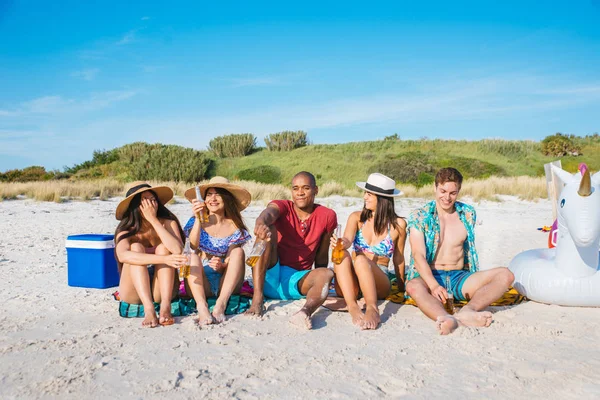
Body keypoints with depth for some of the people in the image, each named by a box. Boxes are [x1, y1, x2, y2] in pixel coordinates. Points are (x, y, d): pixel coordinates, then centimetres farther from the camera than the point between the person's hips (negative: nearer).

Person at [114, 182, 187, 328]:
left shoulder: (168, 223, -6)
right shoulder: (126, 230, -10)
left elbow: (177, 250, -26)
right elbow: (122, 256, -34)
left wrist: (153, 220, -23)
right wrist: (164, 259, -45)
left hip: (161, 290, 1)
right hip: (134, 292, -1)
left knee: (163, 247, -22)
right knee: (136, 247, -24)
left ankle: (165, 307, -36)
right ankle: (149, 309, -38)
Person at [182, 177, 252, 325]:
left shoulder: (235, 227, 2)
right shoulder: (196, 221, 3)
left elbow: (232, 261, -4)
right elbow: (193, 246, -16)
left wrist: (221, 266, -27)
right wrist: (198, 219, -27)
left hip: (226, 286, 0)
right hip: (200, 284, 0)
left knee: (238, 251, -22)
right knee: (193, 256, -26)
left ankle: (221, 303, -37)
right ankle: (201, 306, -45)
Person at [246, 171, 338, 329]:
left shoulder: (327, 216, 2)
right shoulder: (282, 207, -3)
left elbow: (322, 257, 6)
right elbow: (267, 214, -30)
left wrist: (319, 282, 1)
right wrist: (261, 223, -52)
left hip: (297, 280, 1)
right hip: (270, 277, -1)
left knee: (327, 274, -27)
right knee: (267, 230, -24)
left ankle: (306, 312, -56)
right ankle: (257, 299, -33)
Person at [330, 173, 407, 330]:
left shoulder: (398, 224, 1)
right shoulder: (357, 217, 5)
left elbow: (398, 259, 11)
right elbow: (347, 239, -15)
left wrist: (402, 289, 18)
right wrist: (342, 243, -38)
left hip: (379, 284, -2)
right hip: (351, 285, 2)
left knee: (361, 259, -33)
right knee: (342, 255, -29)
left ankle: (372, 309, -46)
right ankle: (352, 306, -43)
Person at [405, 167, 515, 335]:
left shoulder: (468, 214, 11)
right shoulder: (419, 217, -2)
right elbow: (418, 255, -14)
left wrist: (474, 282, 9)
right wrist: (434, 285, -29)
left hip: (459, 277, 4)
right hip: (429, 277, -4)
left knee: (506, 275, -20)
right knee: (413, 287, -38)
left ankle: (469, 310, -44)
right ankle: (448, 319, -65)